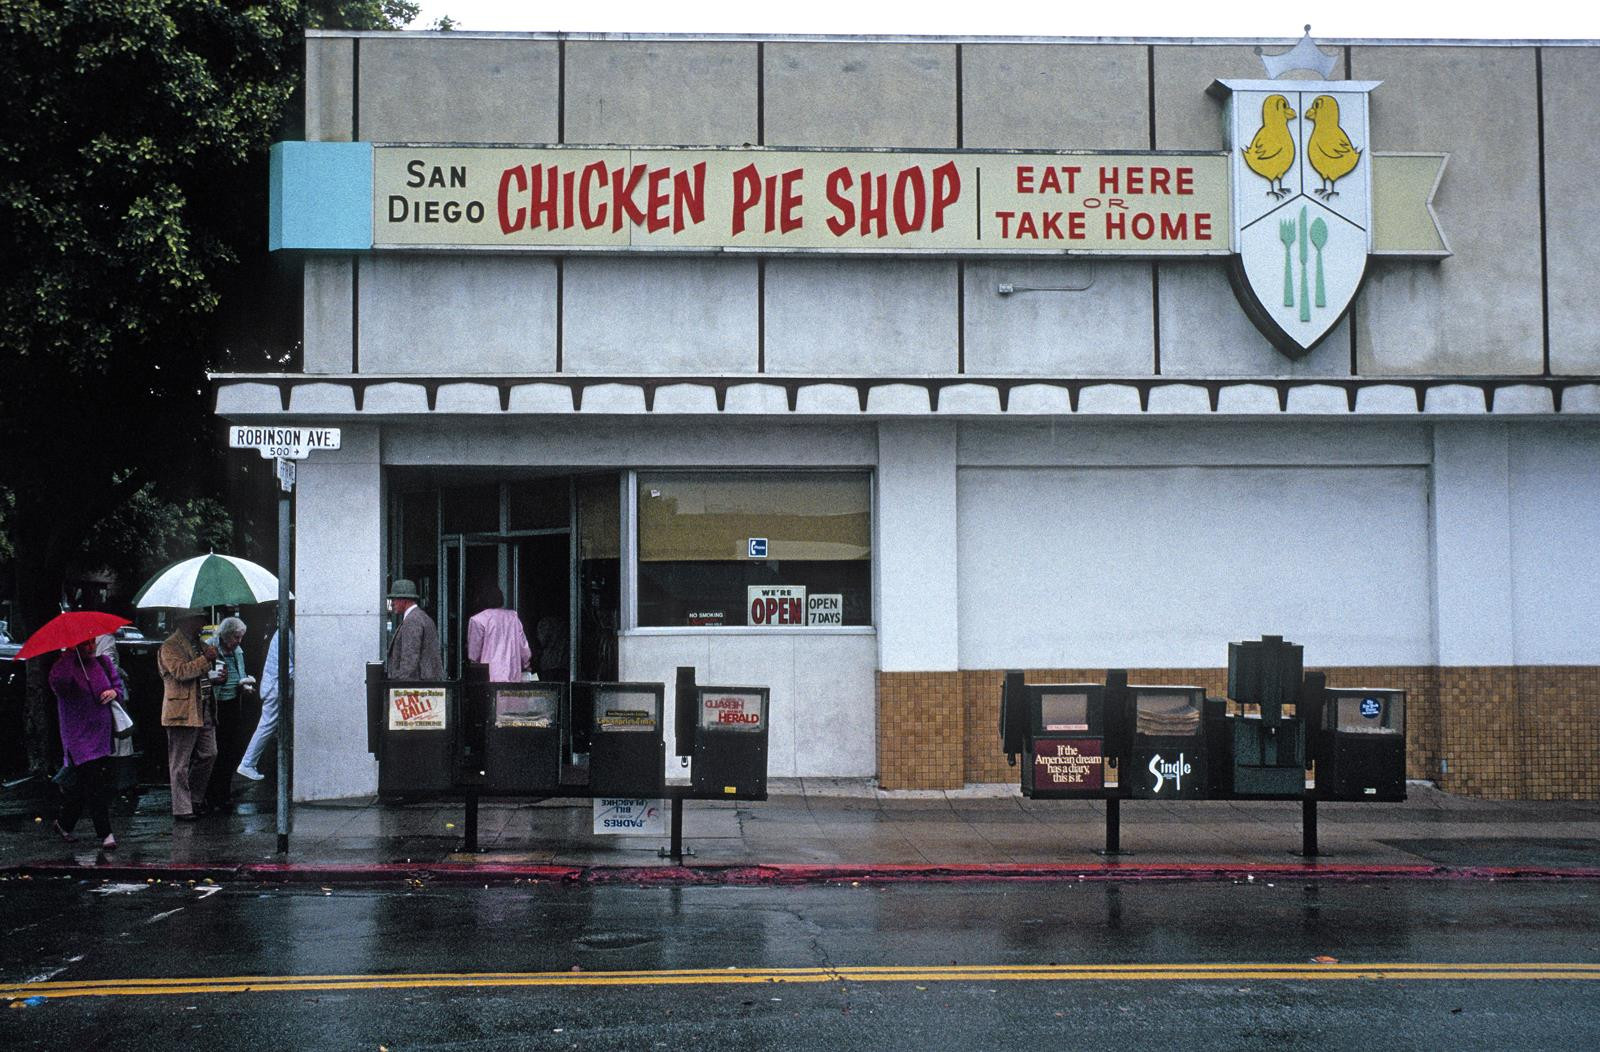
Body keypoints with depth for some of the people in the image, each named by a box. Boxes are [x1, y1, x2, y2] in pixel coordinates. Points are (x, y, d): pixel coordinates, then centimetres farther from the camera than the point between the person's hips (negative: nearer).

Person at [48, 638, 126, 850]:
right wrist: (70, 654, -29)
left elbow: (118, 683, 17)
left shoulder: (103, 662, 7)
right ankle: (105, 834, -6)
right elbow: (57, 682, -32)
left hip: (103, 735, 6)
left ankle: (64, 823, 30)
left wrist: (114, 692, -6)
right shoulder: (67, 666, -10)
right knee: (94, 786, -10)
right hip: (79, 736, -6)